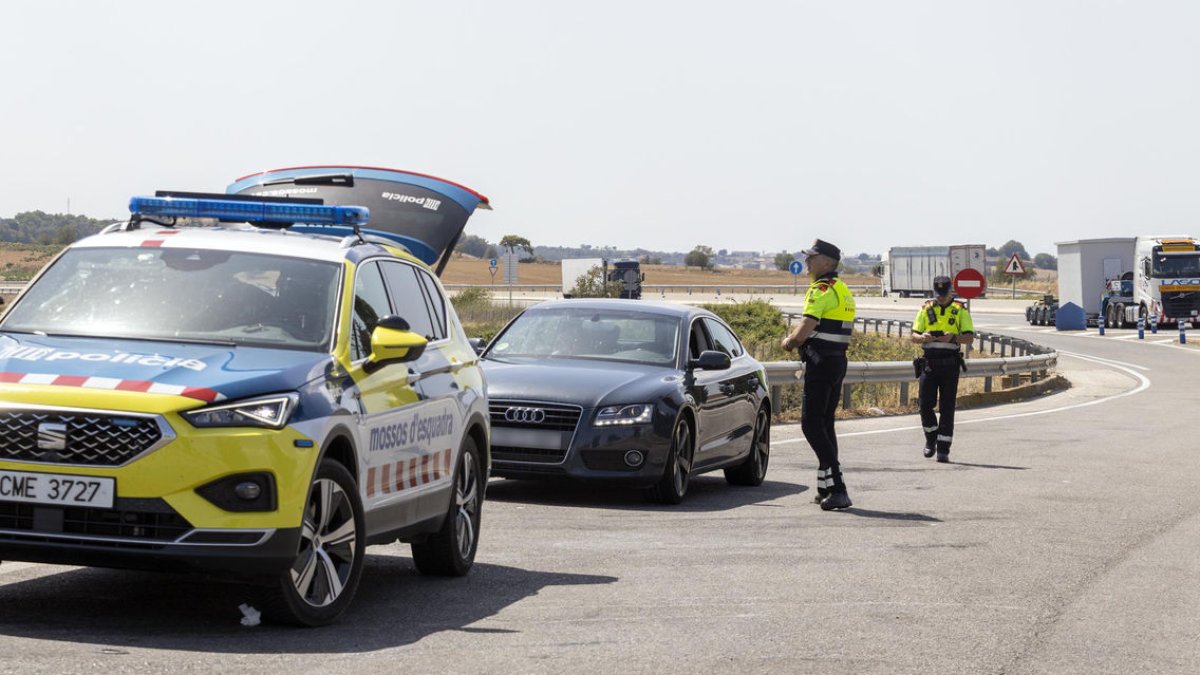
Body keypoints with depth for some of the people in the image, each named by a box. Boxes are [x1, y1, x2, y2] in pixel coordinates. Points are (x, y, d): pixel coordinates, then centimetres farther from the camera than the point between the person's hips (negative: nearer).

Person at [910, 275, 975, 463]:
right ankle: (931, 438, 23)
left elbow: (970, 338, -3)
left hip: (950, 365, -2)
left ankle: (943, 450, -1)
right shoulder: (926, 309, 9)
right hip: (929, 364, 2)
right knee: (926, 405, -2)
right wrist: (923, 337, -16)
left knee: (947, 407, -3)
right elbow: (914, 336, 7)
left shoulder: (960, 310, 4)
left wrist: (952, 337, -21)